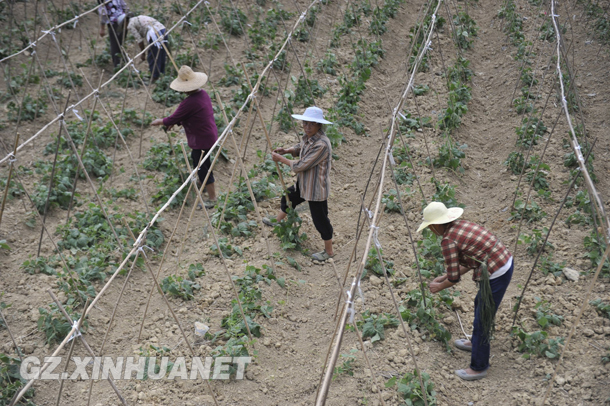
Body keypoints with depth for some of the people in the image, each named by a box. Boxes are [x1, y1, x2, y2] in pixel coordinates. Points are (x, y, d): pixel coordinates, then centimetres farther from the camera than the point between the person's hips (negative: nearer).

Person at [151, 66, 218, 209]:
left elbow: (172, 119, -17)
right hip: (210, 134, 10)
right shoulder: (203, 94, 2)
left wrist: (159, 121, 1)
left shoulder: (189, 103, -27)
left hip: (202, 139, -10)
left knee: (202, 167, 1)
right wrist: (177, 122, 8)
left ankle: (212, 199, 9)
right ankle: (202, 184, 49)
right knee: (197, 159, 29)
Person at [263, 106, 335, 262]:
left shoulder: (321, 144, -32)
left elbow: (300, 166, -29)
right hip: (304, 184, 10)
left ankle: (329, 251, 20)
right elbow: (299, 148, 21)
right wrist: (286, 150, 0)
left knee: (320, 219, 3)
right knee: (288, 198, 30)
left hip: (316, 189, -10)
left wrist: (281, 159, -16)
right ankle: (277, 221, 58)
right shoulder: (308, 137, -2)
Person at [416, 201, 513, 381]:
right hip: (506, 263, 10)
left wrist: (439, 287, 8)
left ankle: (478, 368, 18)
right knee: (480, 304, 30)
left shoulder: (449, 240, -16)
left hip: (495, 275, -10)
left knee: (482, 320, 4)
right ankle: (476, 343, 51)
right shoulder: (462, 225, 10)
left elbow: (454, 279, -11)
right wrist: (444, 277, 19)